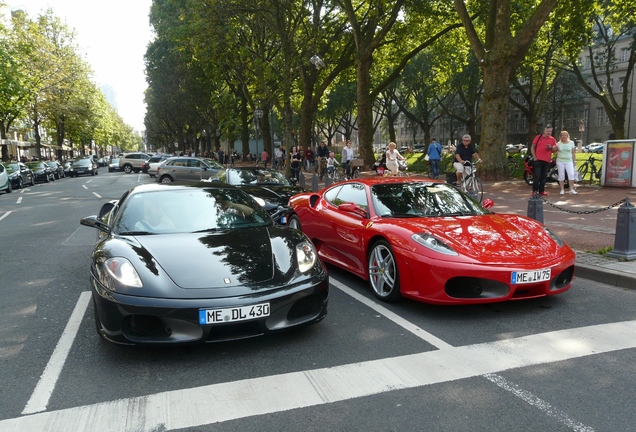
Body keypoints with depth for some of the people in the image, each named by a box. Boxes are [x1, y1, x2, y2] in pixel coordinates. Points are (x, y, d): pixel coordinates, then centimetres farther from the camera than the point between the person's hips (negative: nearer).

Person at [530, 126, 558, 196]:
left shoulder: (552, 139, 10)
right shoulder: (538, 137, 4)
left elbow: (555, 150, 12)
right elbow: (532, 147, 4)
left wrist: (551, 148, -9)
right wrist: (534, 157, -5)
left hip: (547, 161, 3)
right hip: (538, 160, -3)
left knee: (544, 177, 8)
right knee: (537, 176, -7)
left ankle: (542, 190, 15)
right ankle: (535, 191, -3)